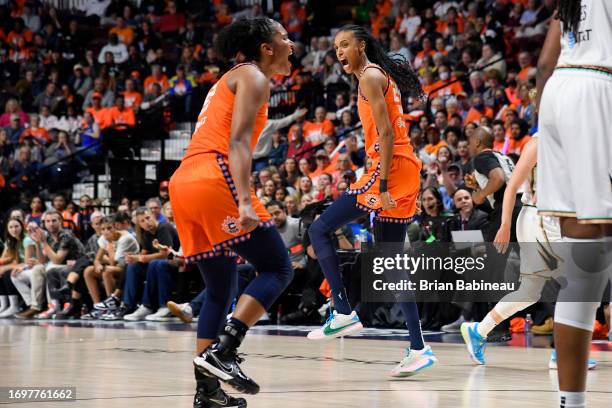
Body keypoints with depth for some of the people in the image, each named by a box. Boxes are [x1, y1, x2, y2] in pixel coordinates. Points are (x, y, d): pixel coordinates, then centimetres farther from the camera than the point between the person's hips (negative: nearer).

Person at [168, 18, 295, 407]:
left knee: (221, 289, 14)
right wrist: (245, 201, -24)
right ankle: (222, 350, -17)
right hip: (214, 179, -9)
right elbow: (238, 143, -14)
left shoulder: (234, 78, 29)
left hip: (184, 184, 9)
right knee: (278, 268, -5)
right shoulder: (253, 77, 1)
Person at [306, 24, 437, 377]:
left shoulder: (370, 75, -5)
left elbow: (386, 133, -15)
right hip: (406, 172, 10)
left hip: (391, 169, -10)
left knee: (320, 229, -7)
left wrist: (383, 185, -20)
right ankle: (418, 349, 7)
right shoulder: (382, 75, 24)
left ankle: (344, 313, -10)